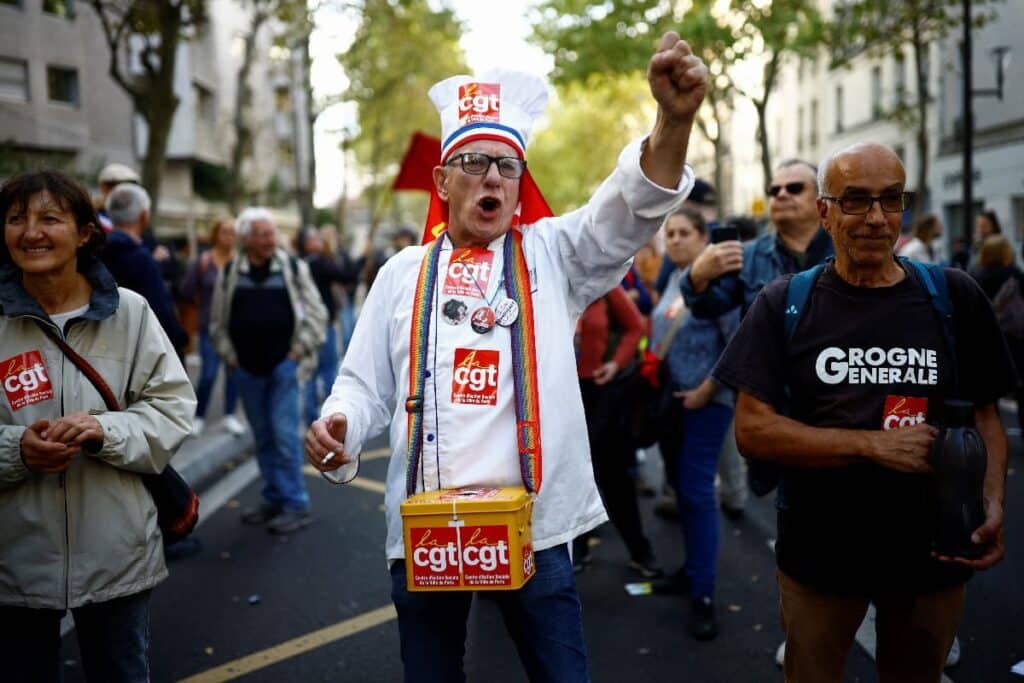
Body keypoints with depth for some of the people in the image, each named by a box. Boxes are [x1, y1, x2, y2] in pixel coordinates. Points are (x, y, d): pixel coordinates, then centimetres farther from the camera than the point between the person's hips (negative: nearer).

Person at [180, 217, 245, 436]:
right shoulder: (203, 260, -2)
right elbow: (186, 291, -5)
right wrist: (199, 269, -16)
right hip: (210, 326, -1)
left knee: (234, 371, 6)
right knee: (208, 375, -5)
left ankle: (230, 416, 21)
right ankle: (199, 417, 13)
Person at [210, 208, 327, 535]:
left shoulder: (293, 268, -2)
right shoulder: (230, 273, 4)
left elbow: (316, 313, 0)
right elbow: (218, 321, 12)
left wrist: (299, 350, -5)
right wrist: (229, 355, 5)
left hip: (284, 364, -3)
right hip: (248, 367, 3)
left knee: (284, 432, -6)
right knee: (262, 436, 11)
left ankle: (295, 504, 2)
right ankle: (274, 499, 22)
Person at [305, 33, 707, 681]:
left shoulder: (551, 252, 4)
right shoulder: (404, 273, 8)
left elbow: (632, 209, -12)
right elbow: (366, 382, 10)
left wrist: (675, 118, -30)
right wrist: (338, 428, -13)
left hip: (535, 524, -1)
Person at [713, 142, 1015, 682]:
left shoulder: (954, 298, -3)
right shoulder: (783, 306, -8)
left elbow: (984, 415, 2)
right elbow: (751, 430, -13)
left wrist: (993, 505, -17)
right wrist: (873, 444, -22)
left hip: (935, 552, 2)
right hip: (818, 555, -2)